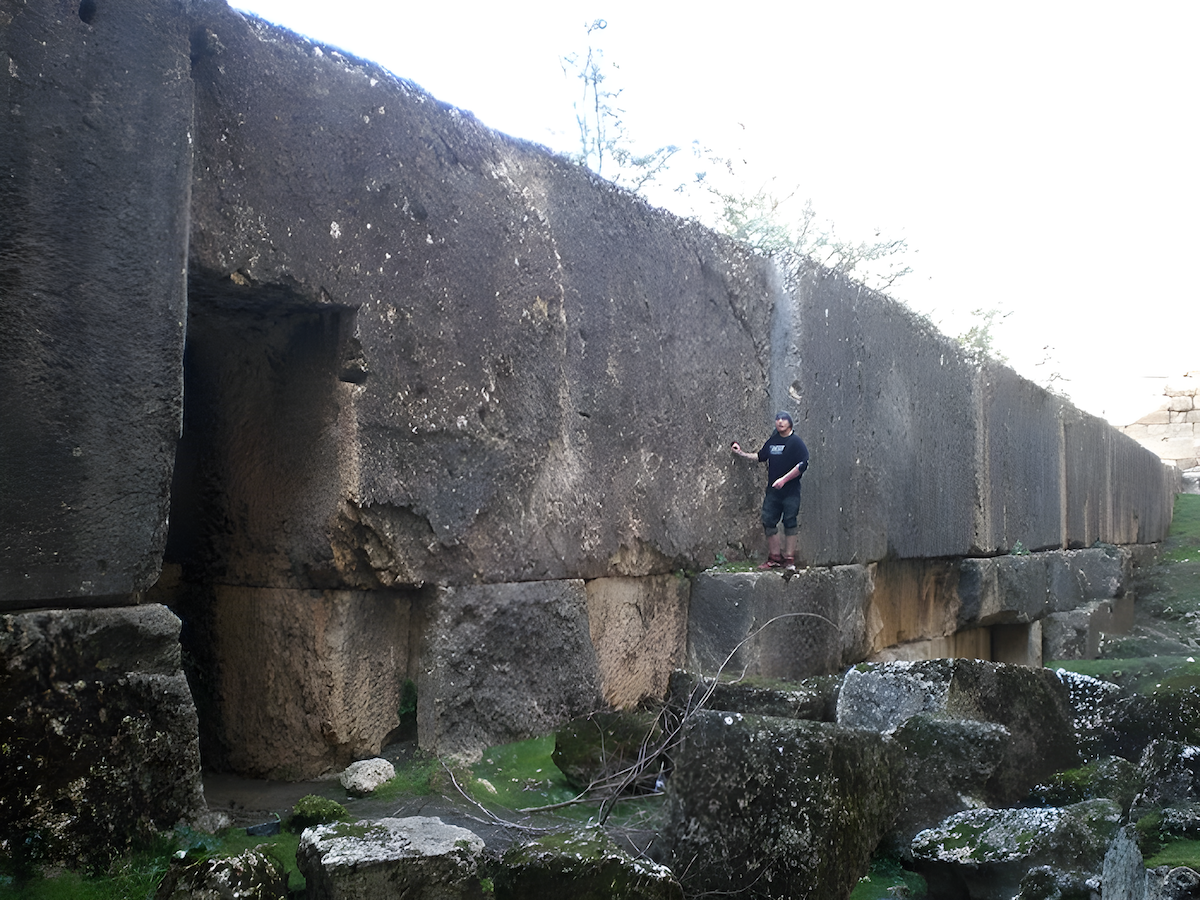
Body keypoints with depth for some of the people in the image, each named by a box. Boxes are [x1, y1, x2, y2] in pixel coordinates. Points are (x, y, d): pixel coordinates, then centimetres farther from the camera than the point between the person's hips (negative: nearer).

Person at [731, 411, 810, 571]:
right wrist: (741, 453, 23)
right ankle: (774, 557, 12)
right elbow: (761, 456, 27)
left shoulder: (796, 441, -7)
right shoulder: (772, 441, 12)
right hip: (773, 491, 6)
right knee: (768, 522, 3)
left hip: (790, 491, -6)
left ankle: (789, 559, 3)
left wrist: (784, 479, -18)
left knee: (790, 523, -3)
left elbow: (802, 464, -15)